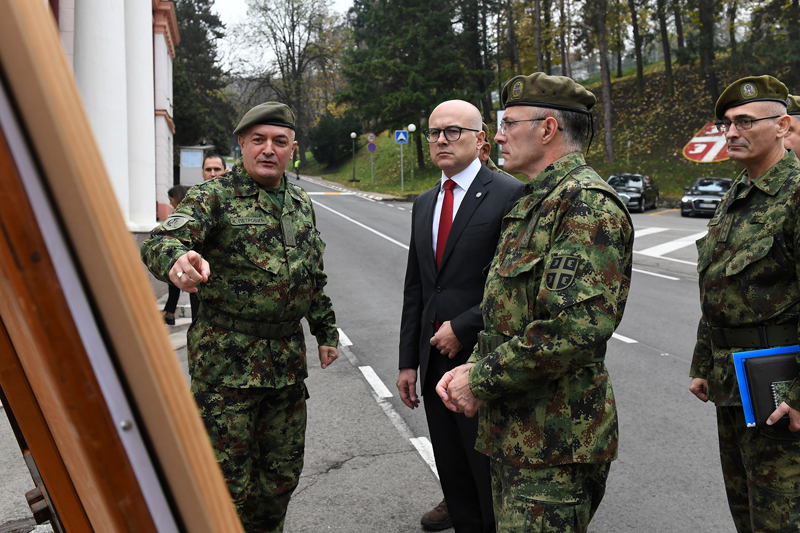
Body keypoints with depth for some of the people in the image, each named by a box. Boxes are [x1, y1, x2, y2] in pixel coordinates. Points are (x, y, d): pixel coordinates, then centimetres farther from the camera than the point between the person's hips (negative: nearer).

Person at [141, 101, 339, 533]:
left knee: (283, 471, 16)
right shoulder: (215, 196, -6)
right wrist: (176, 258, -46)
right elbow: (159, 241, -23)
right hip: (226, 360, -5)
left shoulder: (302, 204, 12)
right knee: (229, 479, 1)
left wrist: (326, 333, 19)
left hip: (288, 359, 6)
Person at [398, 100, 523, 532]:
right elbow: (414, 289, 14)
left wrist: (462, 327, -14)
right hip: (436, 363, 7)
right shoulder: (424, 204, 14)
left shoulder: (510, 195, -8)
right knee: (454, 477, 17)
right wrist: (409, 362, 12)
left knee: (492, 478, 5)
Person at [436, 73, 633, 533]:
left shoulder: (587, 203, -18)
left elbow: (578, 330, -28)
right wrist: (474, 367, 2)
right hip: (511, 431, 10)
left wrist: (481, 379, -18)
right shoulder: (533, 204, 16)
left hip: (554, 444, -9)